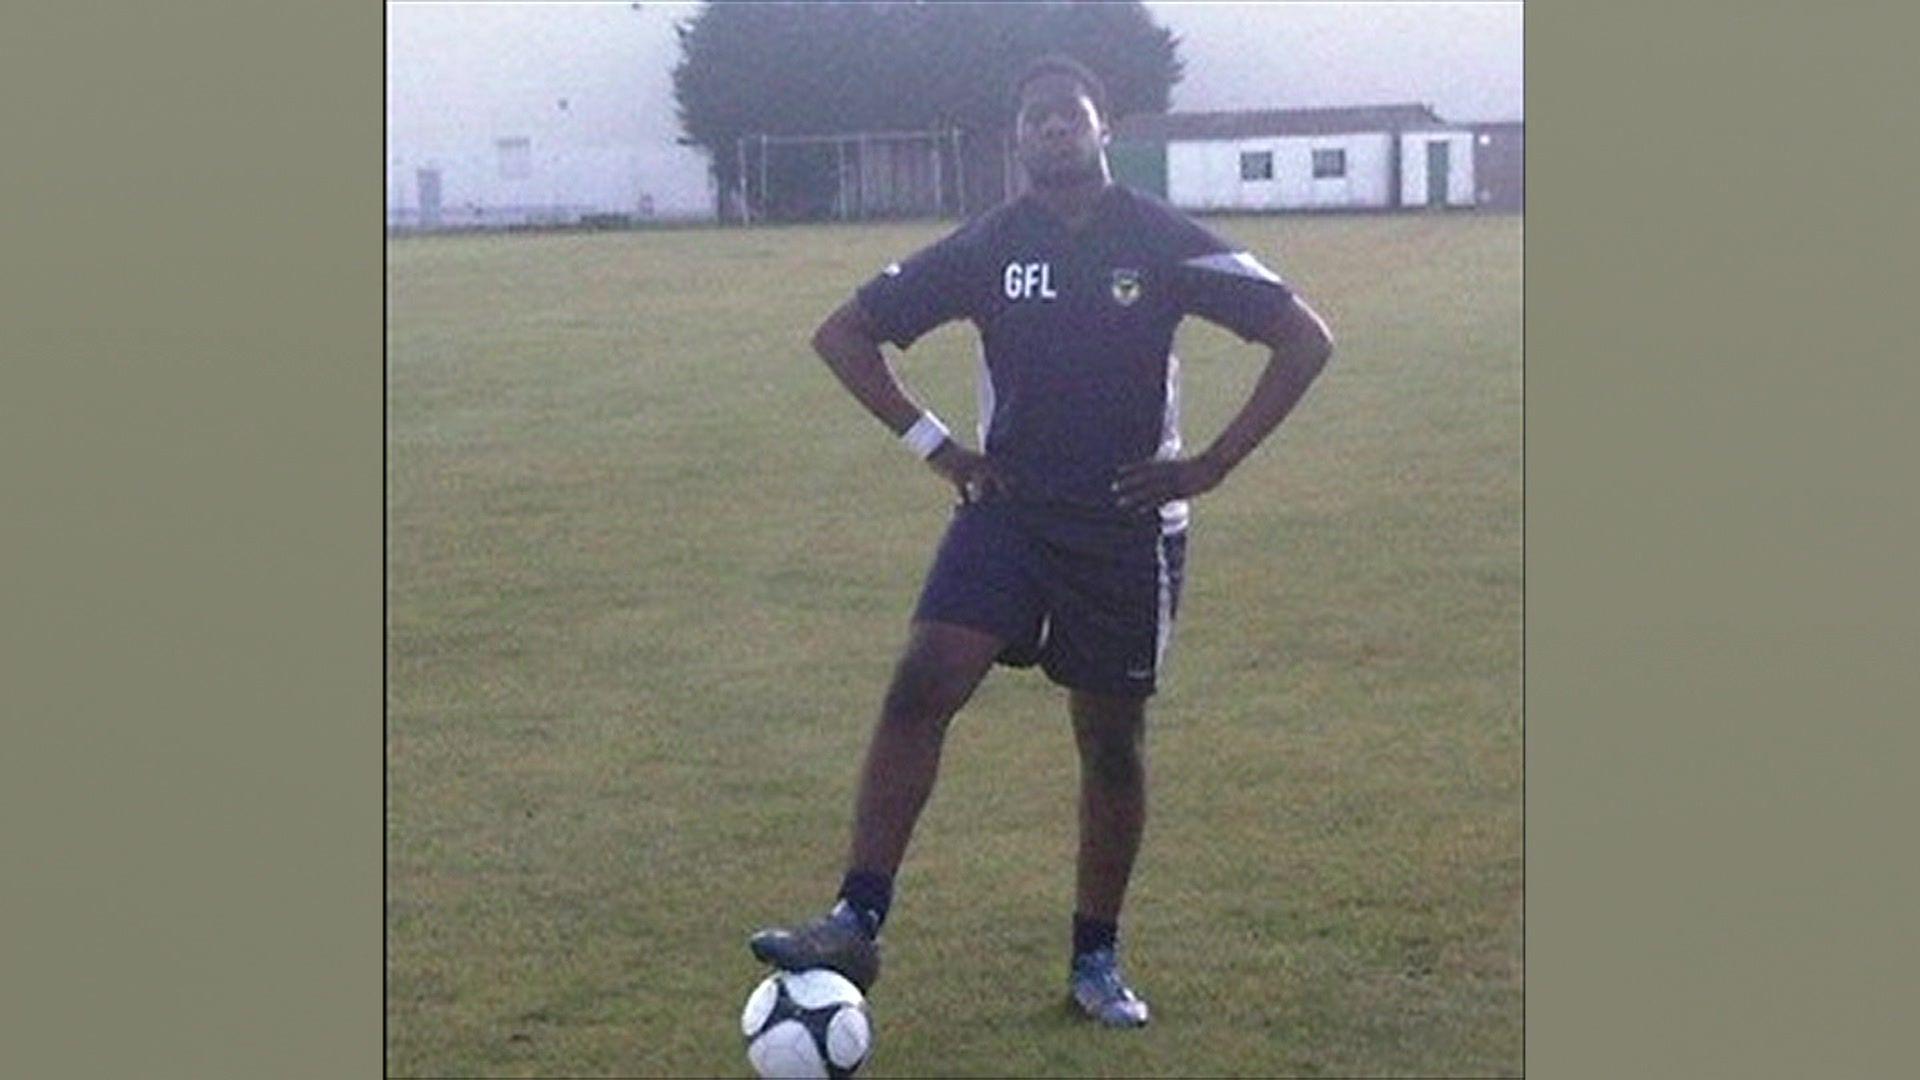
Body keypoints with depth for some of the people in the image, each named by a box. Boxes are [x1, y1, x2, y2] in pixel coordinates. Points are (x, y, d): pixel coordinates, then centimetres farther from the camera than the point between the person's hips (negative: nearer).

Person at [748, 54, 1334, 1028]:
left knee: (1112, 744, 7)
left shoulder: (1166, 244, -4)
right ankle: (857, 923, -20)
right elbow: (843, 335, 8)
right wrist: (936, 447, 0)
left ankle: (1096, 960, 22)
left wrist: (1210, 466, -7)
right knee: (920, 688, -18)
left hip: (1129, 526, -1)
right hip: (1009, 511, 1)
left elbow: (1304, 341, -2)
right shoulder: (985, 247, 0)